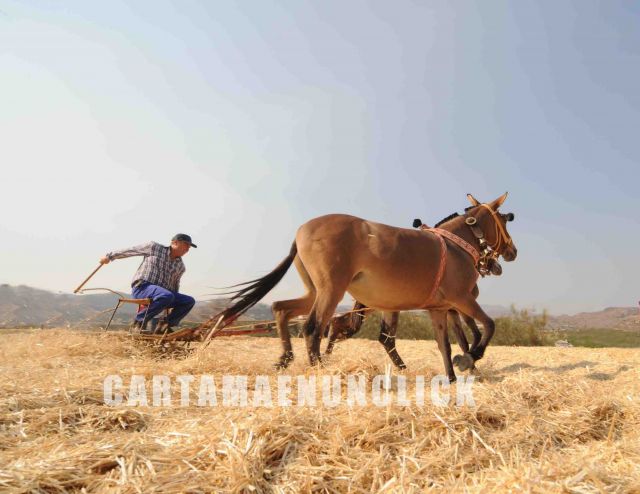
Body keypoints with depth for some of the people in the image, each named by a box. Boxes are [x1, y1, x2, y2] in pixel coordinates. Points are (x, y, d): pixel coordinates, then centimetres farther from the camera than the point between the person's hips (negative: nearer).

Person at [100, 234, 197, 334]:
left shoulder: (180, 266, 13)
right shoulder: (154, 247, 1)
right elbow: (129, 251, 10)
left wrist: (175, 302, 27)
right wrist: (110, 256, 18)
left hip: (163, 294, 6)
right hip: (142, 288, -5)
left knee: (189, 301, -14)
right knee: (167, 295, -36)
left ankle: (165, 325, -6)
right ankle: (140, 320, -18)